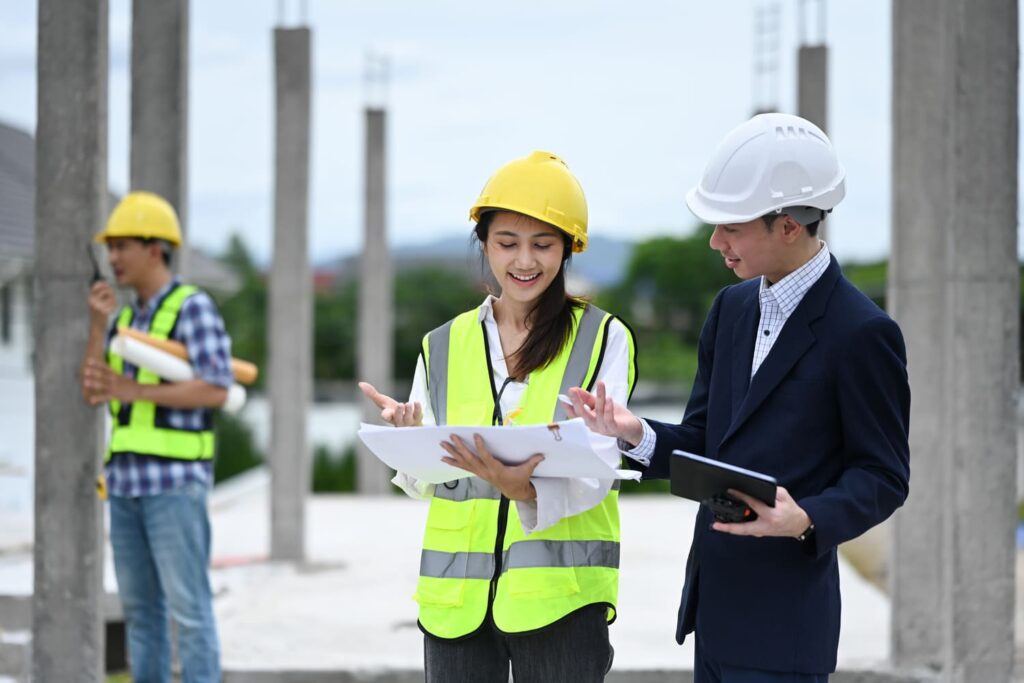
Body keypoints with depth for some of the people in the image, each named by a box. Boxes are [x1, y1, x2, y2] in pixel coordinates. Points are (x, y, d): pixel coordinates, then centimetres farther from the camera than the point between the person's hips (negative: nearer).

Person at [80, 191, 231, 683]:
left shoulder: (194, 307, -8)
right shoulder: (129, 318, 17)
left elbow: (217, 390, -18)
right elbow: (93, 393, 8)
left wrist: (136, 392, -21)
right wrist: (97, 324, -2)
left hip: (176, 480, -8)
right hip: (129, 480, 8)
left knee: (187, 606, -7)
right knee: (139, 605, 9)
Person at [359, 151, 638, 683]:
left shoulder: (603, 339, 1)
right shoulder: (442, 348, 10)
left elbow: (596, 472, -9)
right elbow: (423, 485, 10)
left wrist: (523, 489, -29)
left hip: (559, 592, -3)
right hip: (456, 595, 3)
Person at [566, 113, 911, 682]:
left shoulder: (862, 333, -13)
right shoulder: (733, 307, 11)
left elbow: (883, 477, -10)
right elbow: (704, 444, 13)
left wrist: (807, 520, -27)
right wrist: (635, 432, -7)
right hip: (714, 606, 8)